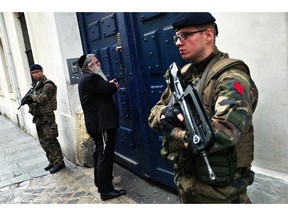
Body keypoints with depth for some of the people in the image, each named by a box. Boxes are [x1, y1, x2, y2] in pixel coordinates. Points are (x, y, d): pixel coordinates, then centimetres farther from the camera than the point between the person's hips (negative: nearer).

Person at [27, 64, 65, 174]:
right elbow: (32, 99, 18)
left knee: (50, 142, -5)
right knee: (43, 142, 13)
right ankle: (52, 162, 24)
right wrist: (29, 100, -4)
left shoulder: (47, 85, -12)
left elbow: (42, 99, -23)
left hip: (47, 117, -9)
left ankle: (59, 162, 5)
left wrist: (32, 96, -7)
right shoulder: (36, 85, 15)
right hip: (38, 117, 9)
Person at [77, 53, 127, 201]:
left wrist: (110, 85, 7)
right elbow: (109, 90, -17)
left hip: (95, 123, 11)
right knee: (105, 155, -7)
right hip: (102, 123, -11)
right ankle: (106, 190, -1)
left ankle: (100, 182, 33)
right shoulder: (92, 78, -16)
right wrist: (114, 85, 3)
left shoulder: (85, 79, 17)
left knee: (100, 153, 20)